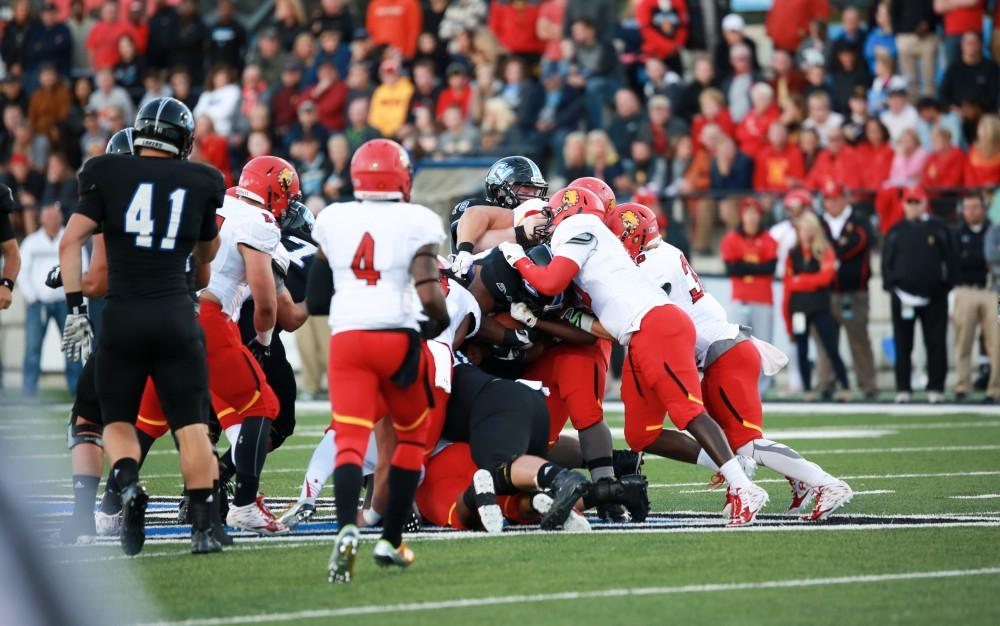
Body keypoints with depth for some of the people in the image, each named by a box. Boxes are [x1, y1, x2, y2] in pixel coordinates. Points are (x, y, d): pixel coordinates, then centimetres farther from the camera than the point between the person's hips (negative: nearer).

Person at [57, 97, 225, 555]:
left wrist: (74, 307, -3)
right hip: (175, 315, 0)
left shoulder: (108, 175, 3)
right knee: (191, 424, 4)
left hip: (122, 315, 0)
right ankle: (203, 526, -2)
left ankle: (128, 483, -15)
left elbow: (70, 241, -4)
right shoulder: (199, 183, 7)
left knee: (117, 419, 14)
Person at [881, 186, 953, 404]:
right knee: (903, 345, 3)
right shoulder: (896, 231, 9)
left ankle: (936, 388, 3)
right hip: (903, 294, 1)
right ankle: (903, 388, 8)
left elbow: (948, 260, 7)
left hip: (934, 296, -1)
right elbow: (886, 263, 7)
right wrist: (891, 286, -6)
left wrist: (945, 287, -3)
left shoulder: (938, 229, 7)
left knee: (936, 343, -1)